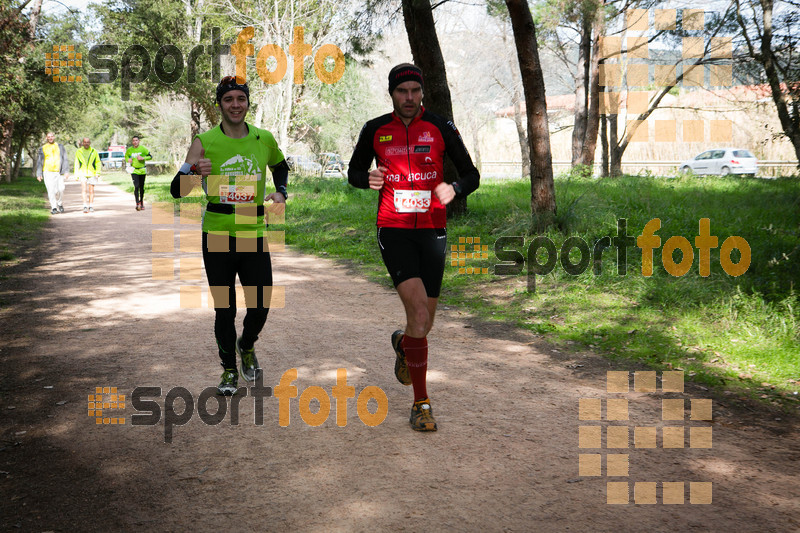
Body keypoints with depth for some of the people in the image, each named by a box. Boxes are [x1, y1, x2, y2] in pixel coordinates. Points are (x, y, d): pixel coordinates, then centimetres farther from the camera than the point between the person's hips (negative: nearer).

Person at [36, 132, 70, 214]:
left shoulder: (60, 146, 12)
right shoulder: (42, 149, 11)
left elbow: (64, 159, 9)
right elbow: (39, 162, 12)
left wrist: (66, 171, 0)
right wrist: (39, 174, 5)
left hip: (58, 172, 0)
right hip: (48, 172, 0)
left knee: (60, 190, -7)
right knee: (51, 191, -7)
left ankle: (60, 204, 17)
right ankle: (54, 208, -1)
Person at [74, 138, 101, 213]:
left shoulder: (94, 152, 5)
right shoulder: (78, 152, 6)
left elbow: (98, 163, 8)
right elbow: (76, 164, 12)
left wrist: (98, 172, -4)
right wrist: (76, 174, 8)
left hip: (92, 173, 1)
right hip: (82, 173, 0)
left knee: (91, 191, 5)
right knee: (84, 189, -16)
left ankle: (91, 207, 16)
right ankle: (85, 206, -20)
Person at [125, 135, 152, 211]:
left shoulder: (143, 149, -3)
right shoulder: (129, 150, 1)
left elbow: (150, 156, 2)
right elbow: (126, 157, 17)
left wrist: (143, 158, -15)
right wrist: (128, 160, -6)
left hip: (142, 170, 1)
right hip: (134, 171, -1)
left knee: (142, 187, 10)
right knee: (136, 186, -16)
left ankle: (141, 202, 28)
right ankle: (137, 204, -18)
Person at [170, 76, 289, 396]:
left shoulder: (264, 139, 4)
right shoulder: (204, 142, -3)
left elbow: (281, 166, 27)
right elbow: (177, 191, -4)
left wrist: (281, 191, 8)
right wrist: (193, 172, -24)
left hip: (254, 234, 2)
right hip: (217, 235, -1)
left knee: (260, 308, 0)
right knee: (224, 309, 5)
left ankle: (246, 346, 33)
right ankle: (229, 369, 26)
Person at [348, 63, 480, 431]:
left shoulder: (440, 128, 3)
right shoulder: (375, 131, 4)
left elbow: (471, 175, 7)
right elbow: (354, 171, 17)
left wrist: (454, 189, -15)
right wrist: (367, 178, -7)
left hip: (432, 230, 2)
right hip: (393, 230, -2)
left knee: (425, 323, 8)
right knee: (418, 311, -19)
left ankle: (402, 344, 47)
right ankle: (421, 402, -8)